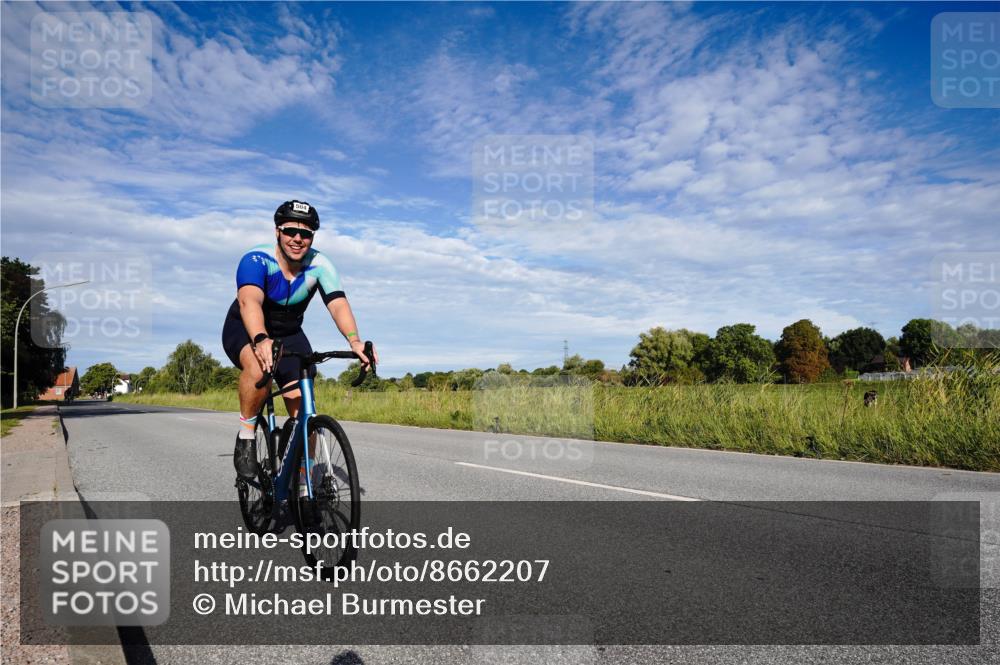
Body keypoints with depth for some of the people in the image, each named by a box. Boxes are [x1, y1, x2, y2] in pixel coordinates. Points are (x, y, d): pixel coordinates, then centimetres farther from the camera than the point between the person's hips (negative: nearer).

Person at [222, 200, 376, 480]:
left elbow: (338, 304, -32)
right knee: (258, 367, -38)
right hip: (245, 330, -3)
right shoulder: (256, 259, -27)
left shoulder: (320, 265, -19)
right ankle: (246, 437, -14)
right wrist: (261, 340, -64)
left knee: (303, 410, -8)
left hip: (288, 333, 3)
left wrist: (354, 341, -52)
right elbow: (249, 301, -44)